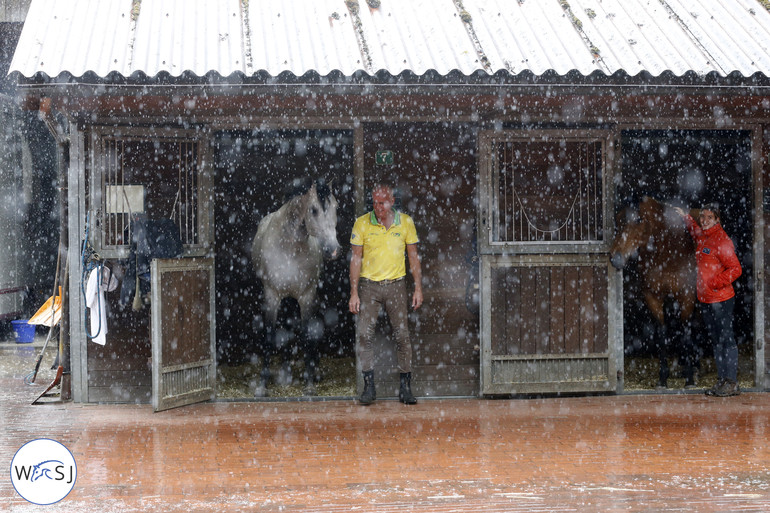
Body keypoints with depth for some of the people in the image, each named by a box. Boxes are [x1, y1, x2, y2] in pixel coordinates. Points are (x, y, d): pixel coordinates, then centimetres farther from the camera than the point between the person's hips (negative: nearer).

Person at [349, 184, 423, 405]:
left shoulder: (405, 222, 0)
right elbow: (356, 259, -1)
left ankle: (405, 388, 8)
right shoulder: (362, 224, -4)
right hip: (369, 285, -1)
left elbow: (414, 256, 7)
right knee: (364, 334, -11)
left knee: (402, 335, 0)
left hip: (396, 285, 1)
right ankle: (369, 386, -4)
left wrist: (418, 288, 2)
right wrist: (354, 293, -5)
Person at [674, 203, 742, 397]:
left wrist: (716, 283, -19)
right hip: (705, 299, 9)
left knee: (726, 339, -5)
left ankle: (732, 382, -3)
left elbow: (735, 269, -15)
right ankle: (722, 380, 16)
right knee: (716, 340, 11)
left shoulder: (722, 241, -13)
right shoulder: (701, 237, 12)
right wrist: (686, 218, 34)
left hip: (721, 299, -9)